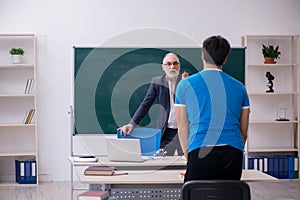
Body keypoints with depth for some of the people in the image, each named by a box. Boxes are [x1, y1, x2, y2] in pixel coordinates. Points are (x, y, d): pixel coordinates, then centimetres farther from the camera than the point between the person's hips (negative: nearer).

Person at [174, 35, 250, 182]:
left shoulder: (186, 84, 12)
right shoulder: (239, 87, 17)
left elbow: (183, 128, 15)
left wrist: (189, 158, 21)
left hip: (201, 153, -2)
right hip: (233, 153, 3)